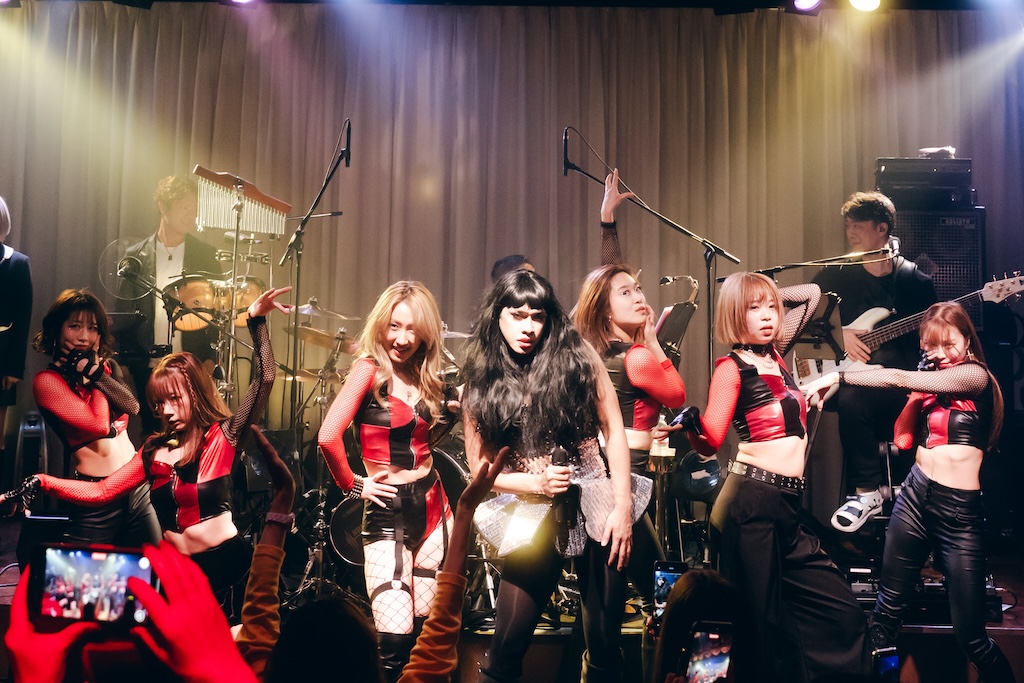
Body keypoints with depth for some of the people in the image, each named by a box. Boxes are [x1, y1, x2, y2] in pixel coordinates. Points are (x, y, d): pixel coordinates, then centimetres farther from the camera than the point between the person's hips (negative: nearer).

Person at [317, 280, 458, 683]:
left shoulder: (427, 378, 8)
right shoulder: (370, 368, -11)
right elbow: (328, 436, -23)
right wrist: (351, 486, -12)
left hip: (432, 507, 6)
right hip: (388, 513, -6)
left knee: (425, 631, 11)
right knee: (394, 639, -13)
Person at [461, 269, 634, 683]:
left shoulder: (577, 357, -1)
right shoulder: (481, 384, 1)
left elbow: (614, 431, 0)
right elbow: (479, 468, 4)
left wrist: (622, 506, -6)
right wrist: (534, 482, -12)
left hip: (597, 508, 0)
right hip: (534, 520, 0)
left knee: (605, 645, 7)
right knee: (506, 648, 3)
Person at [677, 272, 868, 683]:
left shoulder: (777, 356, 15)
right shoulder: (732, 366, -4)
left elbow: (811, 293, 30)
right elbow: (711, 441, -14)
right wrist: (690, 423, -32)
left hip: (787, 504, 8)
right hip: (752, 499, -8)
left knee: (842, 613, 10)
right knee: (763, 618, -2)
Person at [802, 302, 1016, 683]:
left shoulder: (976, 375, -9)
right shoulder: (930, 383, 11)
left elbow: (897, 379, -19)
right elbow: (903, 440, 5)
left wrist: (836, 377, -16)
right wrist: (920, 392, -1)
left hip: (960, 512, -6)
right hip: (914, 497, 6)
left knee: (970, 635, -1)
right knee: (889, 607, 12)